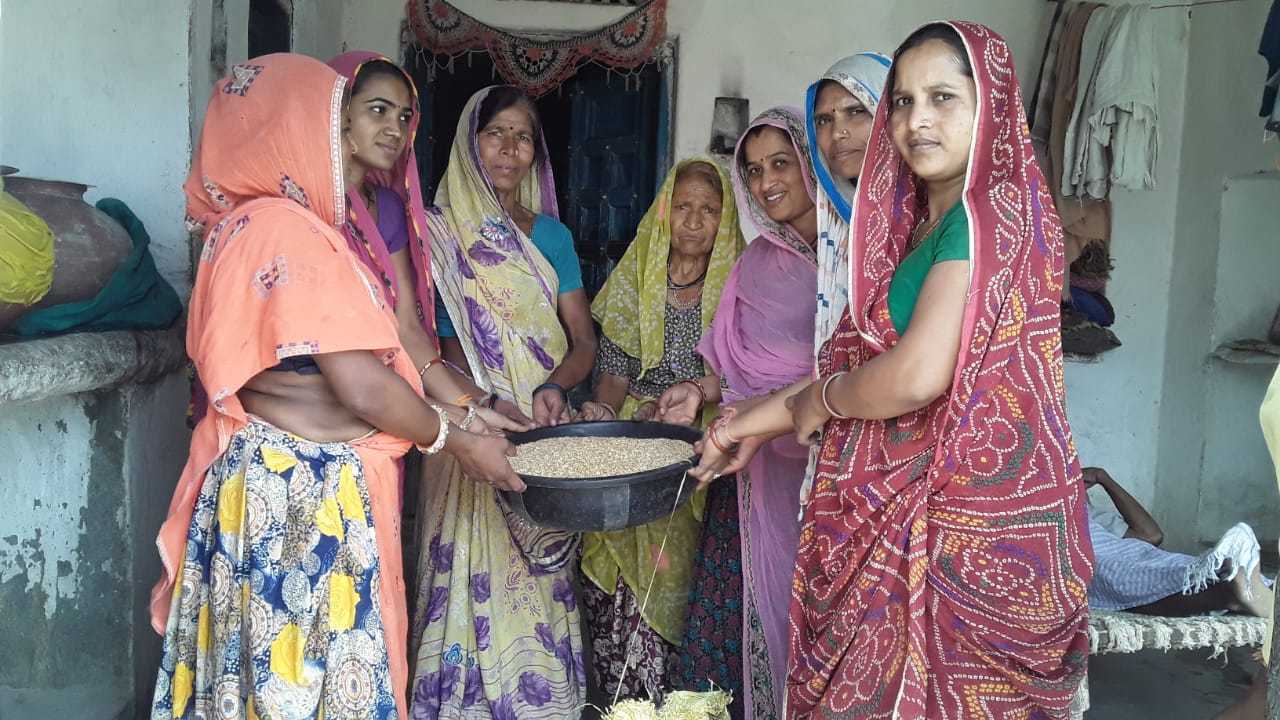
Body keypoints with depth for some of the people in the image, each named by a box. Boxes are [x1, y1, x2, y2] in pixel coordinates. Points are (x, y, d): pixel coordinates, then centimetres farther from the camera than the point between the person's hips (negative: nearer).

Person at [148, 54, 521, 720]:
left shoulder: (250, 224, 13)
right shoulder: (288, 229, -17)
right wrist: (459, 442, -5)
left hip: (274, 482, 9)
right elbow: (361, 386, -20)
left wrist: (465, 410, 11)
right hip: (308, 493, -9)